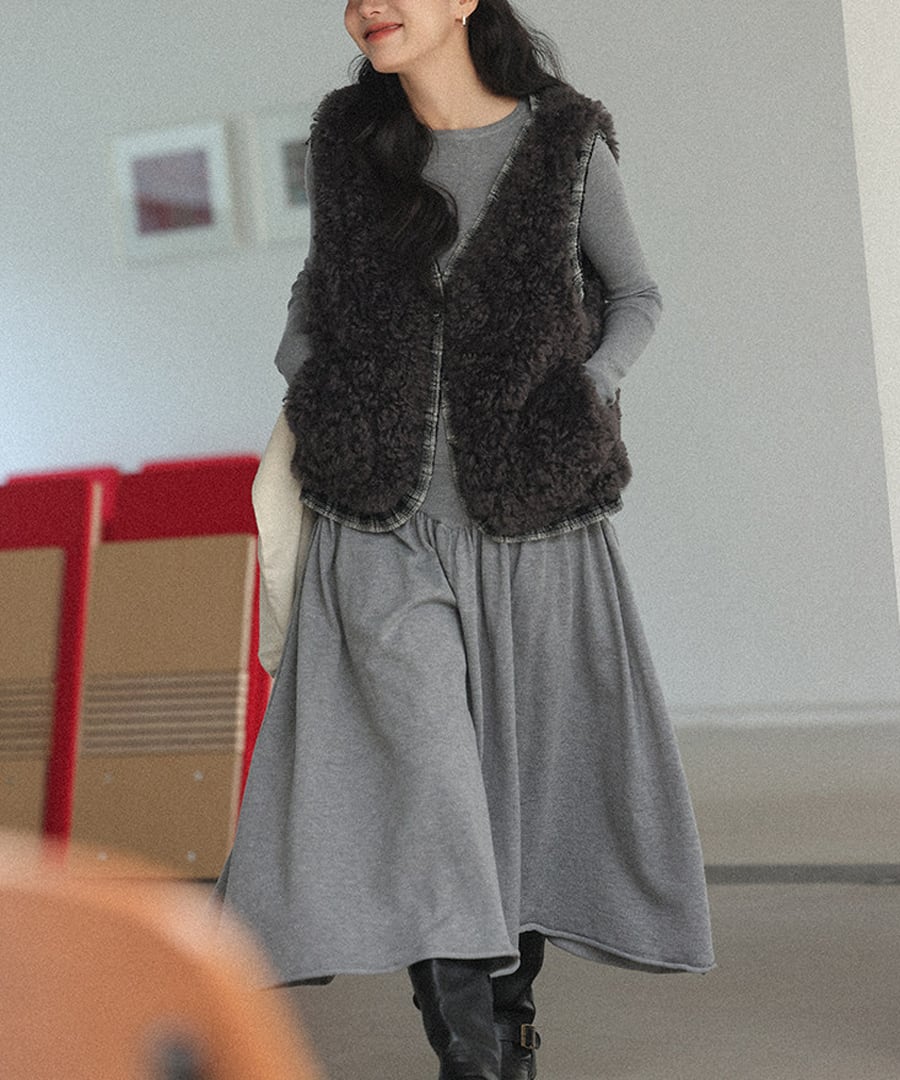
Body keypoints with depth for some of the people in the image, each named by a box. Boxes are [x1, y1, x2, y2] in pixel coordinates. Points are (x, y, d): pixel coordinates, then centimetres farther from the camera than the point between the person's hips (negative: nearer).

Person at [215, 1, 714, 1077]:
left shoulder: (566, 143, -1)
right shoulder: (346, 141, 4)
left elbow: (635, 296, 12)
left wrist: (578, 398, -4)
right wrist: (301, 393, 5)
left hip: (533, 531, 0)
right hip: (385, 535, 0)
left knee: (531, 787, 8)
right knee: (428, 795, -14)